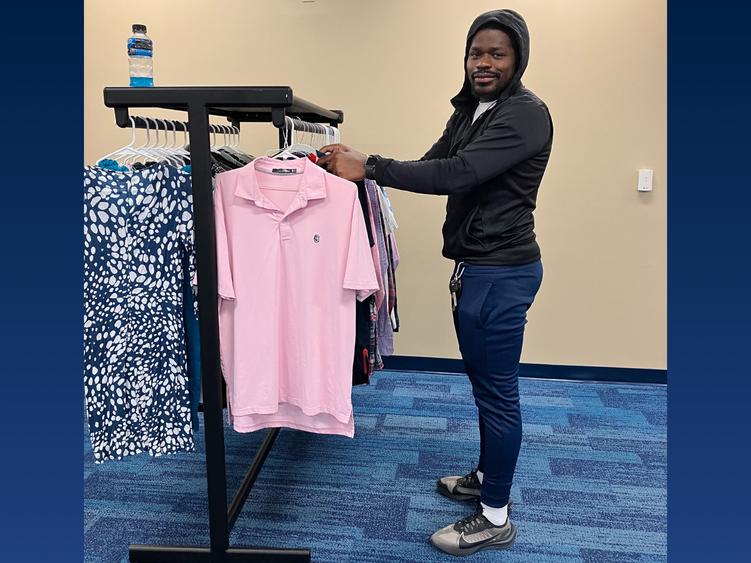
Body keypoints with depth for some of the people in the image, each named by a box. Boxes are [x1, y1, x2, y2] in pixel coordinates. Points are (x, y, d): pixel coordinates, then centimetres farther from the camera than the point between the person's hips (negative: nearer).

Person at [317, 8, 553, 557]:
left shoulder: (525, 114, -15)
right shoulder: (470, 110, 14)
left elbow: (458, 173, -27)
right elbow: (434, 165, 9)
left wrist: (370, 167, -25)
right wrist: (361, 164, -5)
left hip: (501, 272, -9)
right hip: (475, 265, 9)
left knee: (497, 391, 1)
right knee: (485, 383, 20)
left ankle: (495, 518, 17)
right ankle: (486, 477, 40)